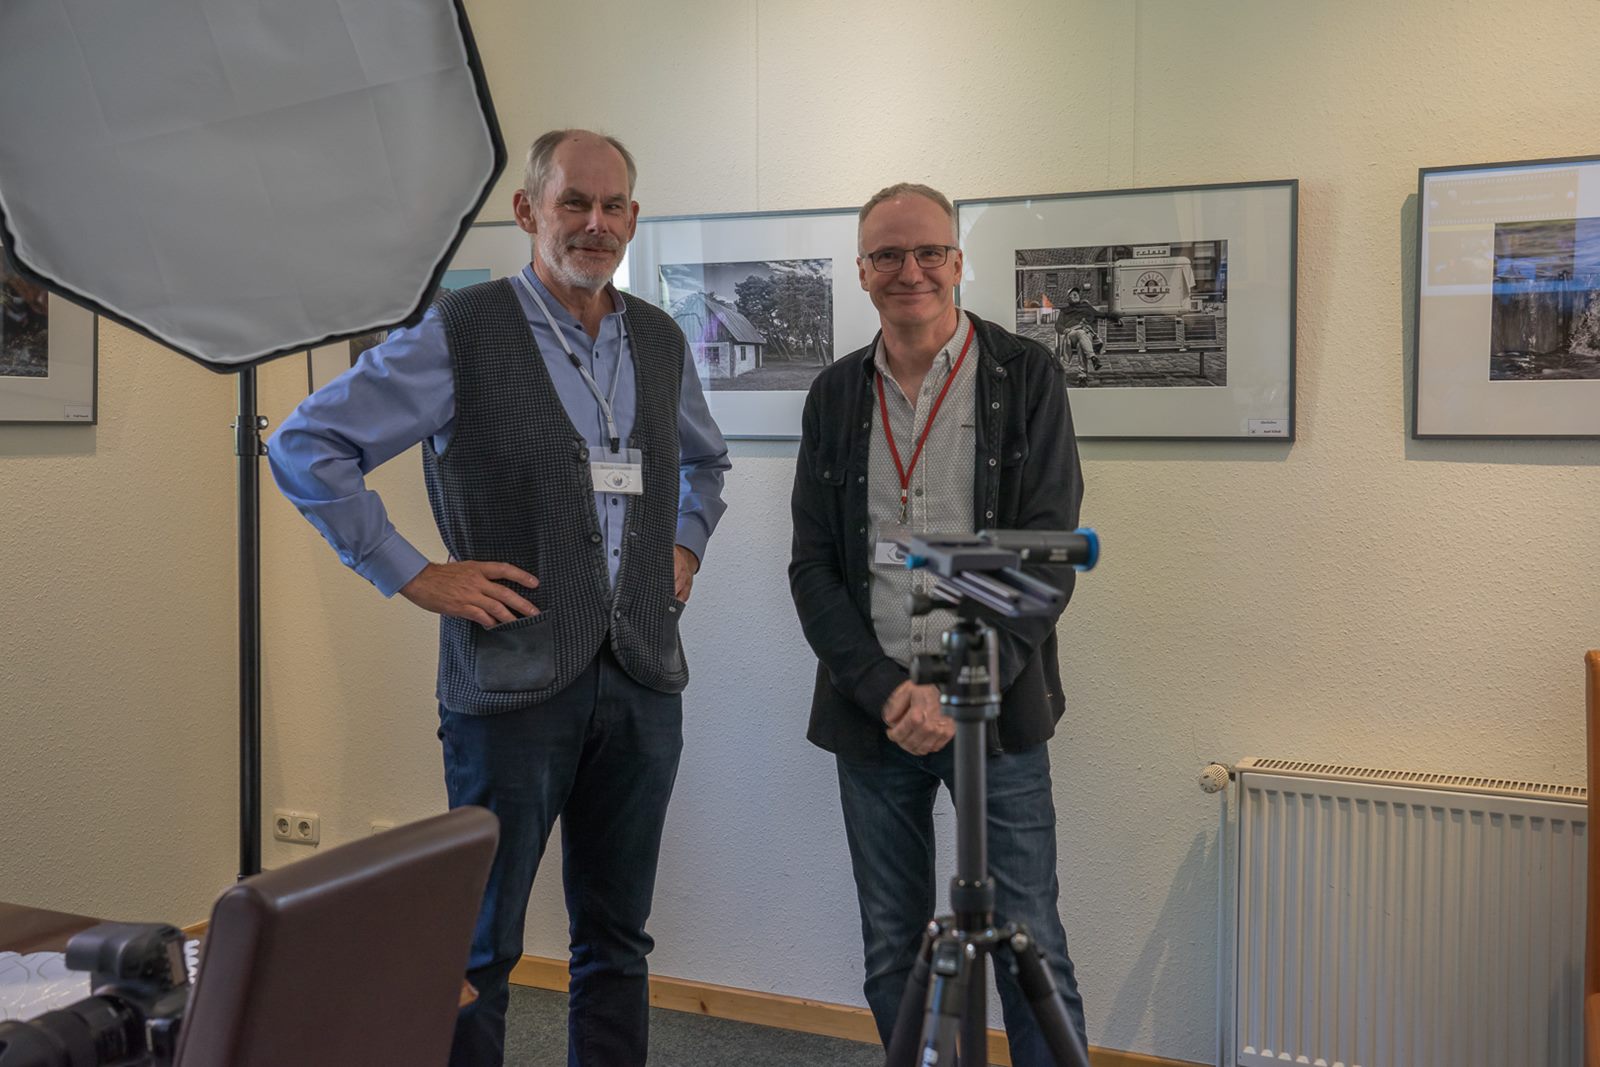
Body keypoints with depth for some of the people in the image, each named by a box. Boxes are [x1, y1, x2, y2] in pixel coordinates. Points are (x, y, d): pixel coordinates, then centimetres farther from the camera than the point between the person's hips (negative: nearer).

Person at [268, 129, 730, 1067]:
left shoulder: (662, 341, 10)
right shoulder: (461, 333, -6)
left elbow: (706, 458, 30)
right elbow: (308, 445, -6)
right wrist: (411, 574, -9)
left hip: (645, 678, 5)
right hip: (515, 681, -5)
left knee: (618, 945, 14)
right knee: (479, 953, 7)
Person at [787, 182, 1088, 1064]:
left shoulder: (1025, 376, 0)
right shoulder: (834, 396, 9)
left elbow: (1048, 554, -6)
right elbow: (813, 568, 5)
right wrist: (886, 691, -8)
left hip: (996, 711, -3)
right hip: (871, 714, 3)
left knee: (1031, 950, 2)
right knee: (891, 956, 12)